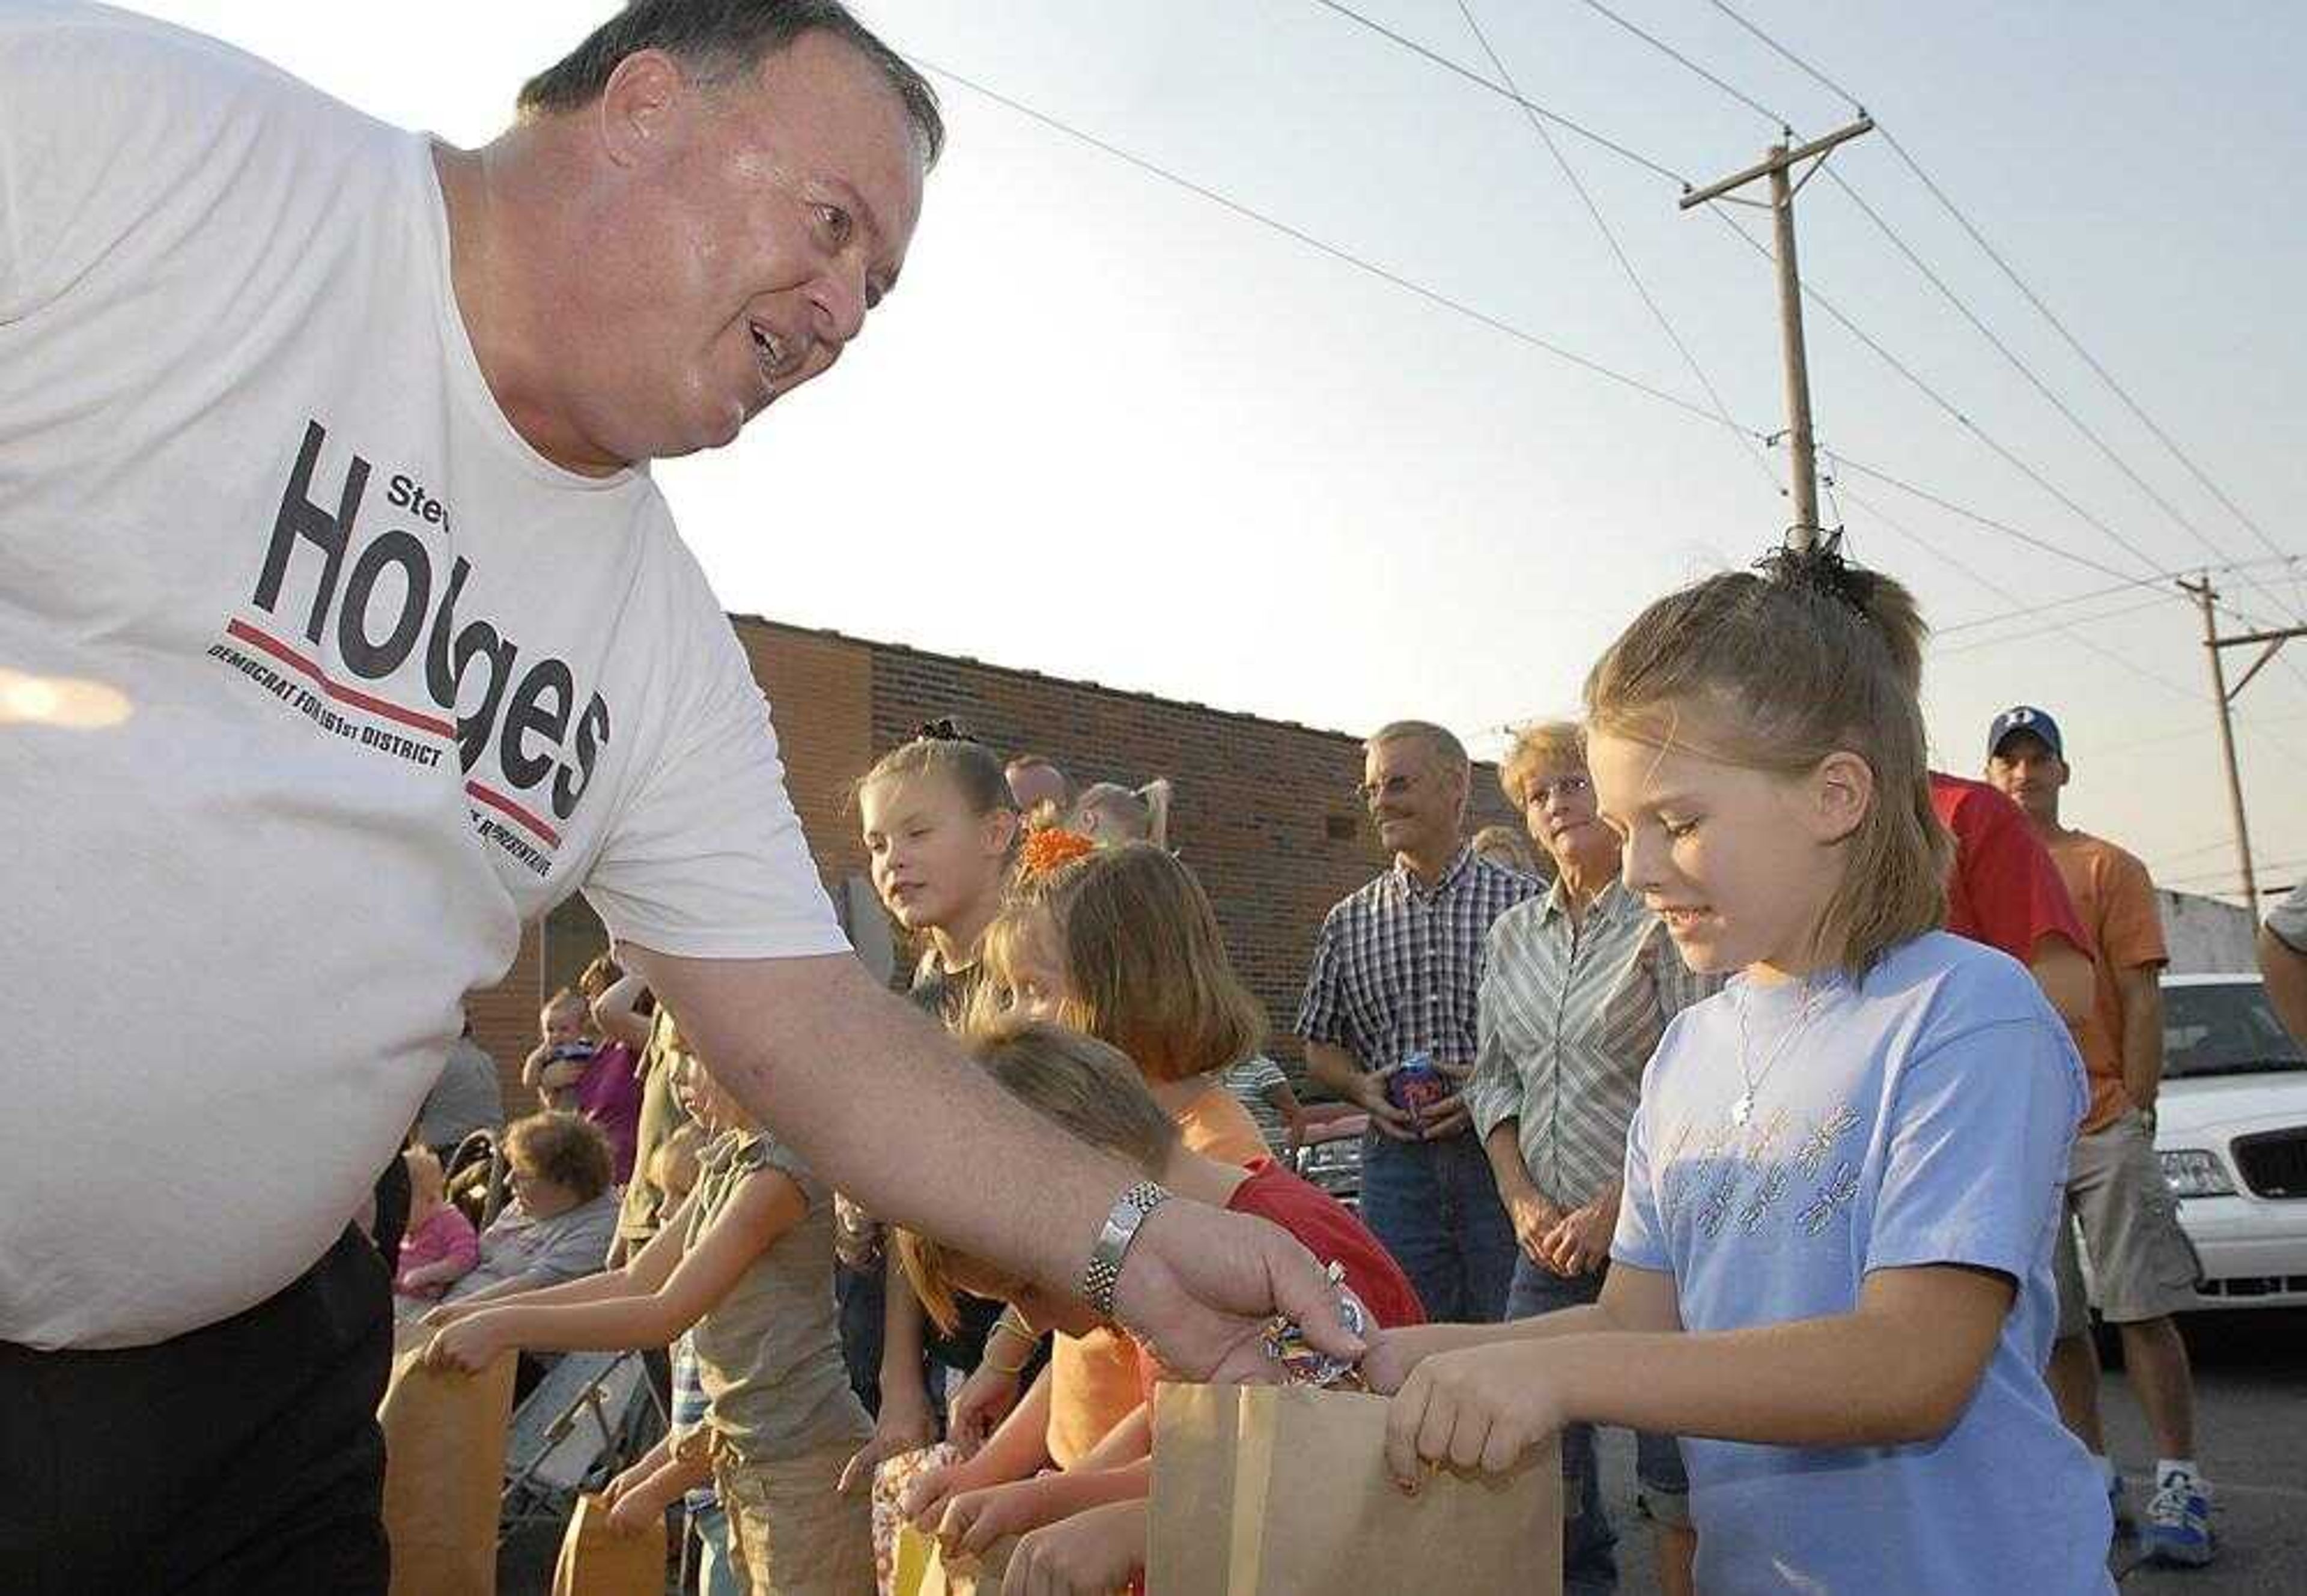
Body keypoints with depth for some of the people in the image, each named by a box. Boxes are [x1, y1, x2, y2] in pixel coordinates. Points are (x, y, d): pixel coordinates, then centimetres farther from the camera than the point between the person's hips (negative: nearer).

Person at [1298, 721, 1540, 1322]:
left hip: (1501, 1153, -2)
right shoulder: (1348, 923, 10)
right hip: (1396, 1157, 2)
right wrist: (1363, 1088, -4)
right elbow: (1320, 1047, 15)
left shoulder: (1528, 904, 1)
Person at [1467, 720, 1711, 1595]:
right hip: (1551, 1235, 5)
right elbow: (1493, 1077, 12)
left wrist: (1614, 1211, -15)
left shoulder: (1666, 918, -7)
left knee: (1674, 1465, 1)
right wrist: (1523, 1199, 0)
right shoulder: (1514, 933, 11)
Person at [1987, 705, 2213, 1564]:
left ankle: (2180, 1484, 5)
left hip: (2104, 1128, -3)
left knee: (2144, 1312, -2)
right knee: (2054, 1323, 9)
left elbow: (2141, 999, -1)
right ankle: (2095, 1473, 19)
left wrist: (2136, 1108, -9)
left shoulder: (2107, 867, 4)